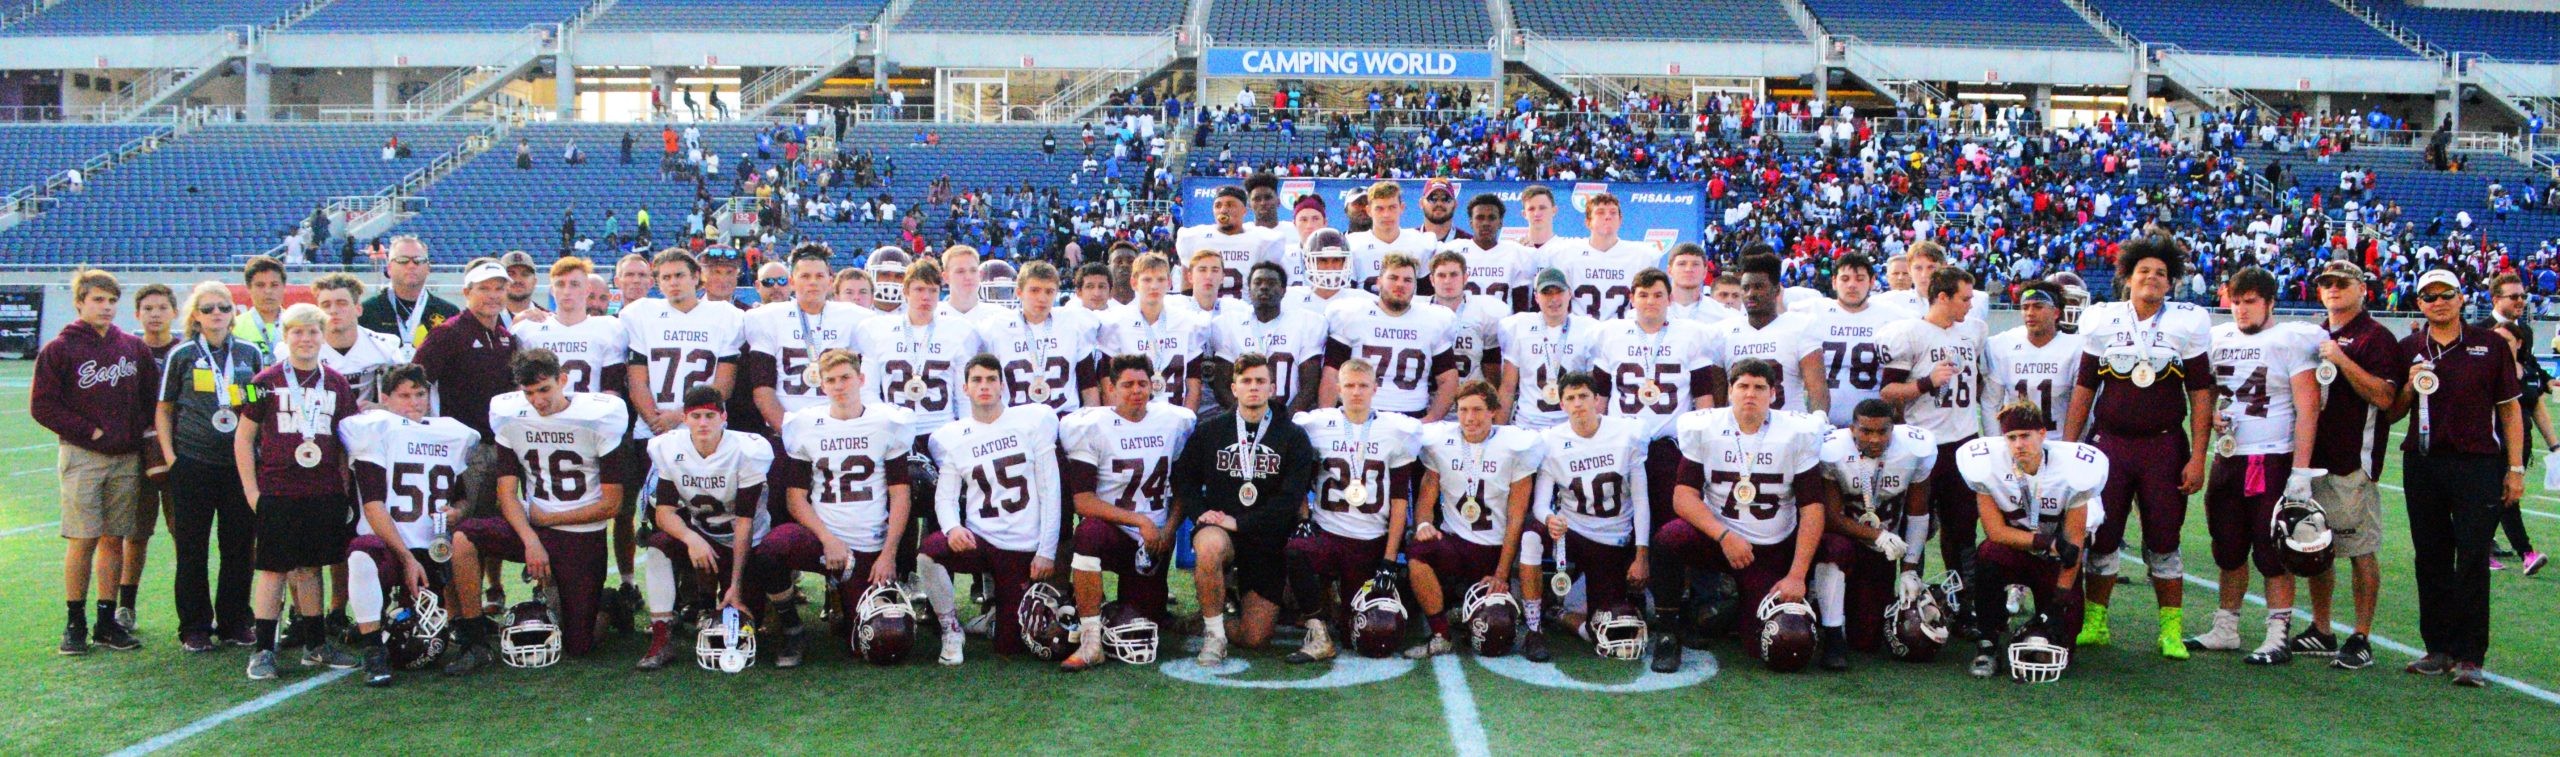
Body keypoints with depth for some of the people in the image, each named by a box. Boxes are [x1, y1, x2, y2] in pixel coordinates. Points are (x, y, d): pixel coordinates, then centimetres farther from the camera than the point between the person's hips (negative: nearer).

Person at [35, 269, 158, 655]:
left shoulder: (134, 348, 9)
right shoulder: (59, 350, -1)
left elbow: (153, 396, 17)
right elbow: (42, 406, -4)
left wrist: (139, 429, 2)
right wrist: (90, 432, -9)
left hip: (127, 458, 4)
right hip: (82, 456, -3)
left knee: (114, 539, 6)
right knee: (83, 539, -5)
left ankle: (107, 622, 13)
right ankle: (75, 624, 5)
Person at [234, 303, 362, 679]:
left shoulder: (337, 384, 10)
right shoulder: (267, 382, 1)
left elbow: (345, 444, 16)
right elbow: (243, 438, 3)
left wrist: (345, 492, 10)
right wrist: (251, 491, -3)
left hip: (324, 492, 3)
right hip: (277, 491, -3)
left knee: (311, 567, 11)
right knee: (274, 569, -2)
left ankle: (315, 645, 19)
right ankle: (263, 651, 4)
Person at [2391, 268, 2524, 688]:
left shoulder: (2491, 346, 3)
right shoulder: (2407, 350, 9)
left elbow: (2510, 409, 6)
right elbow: (2392, 413, 13)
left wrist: (2515, 468, 2)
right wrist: (2410, 388, -8)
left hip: (2477, 464, -3)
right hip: (2421, 466, 3)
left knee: (2473, 561, -5)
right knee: (2431, 560, 7)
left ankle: (2469, 657, -1)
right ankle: (2439, 649, 16)